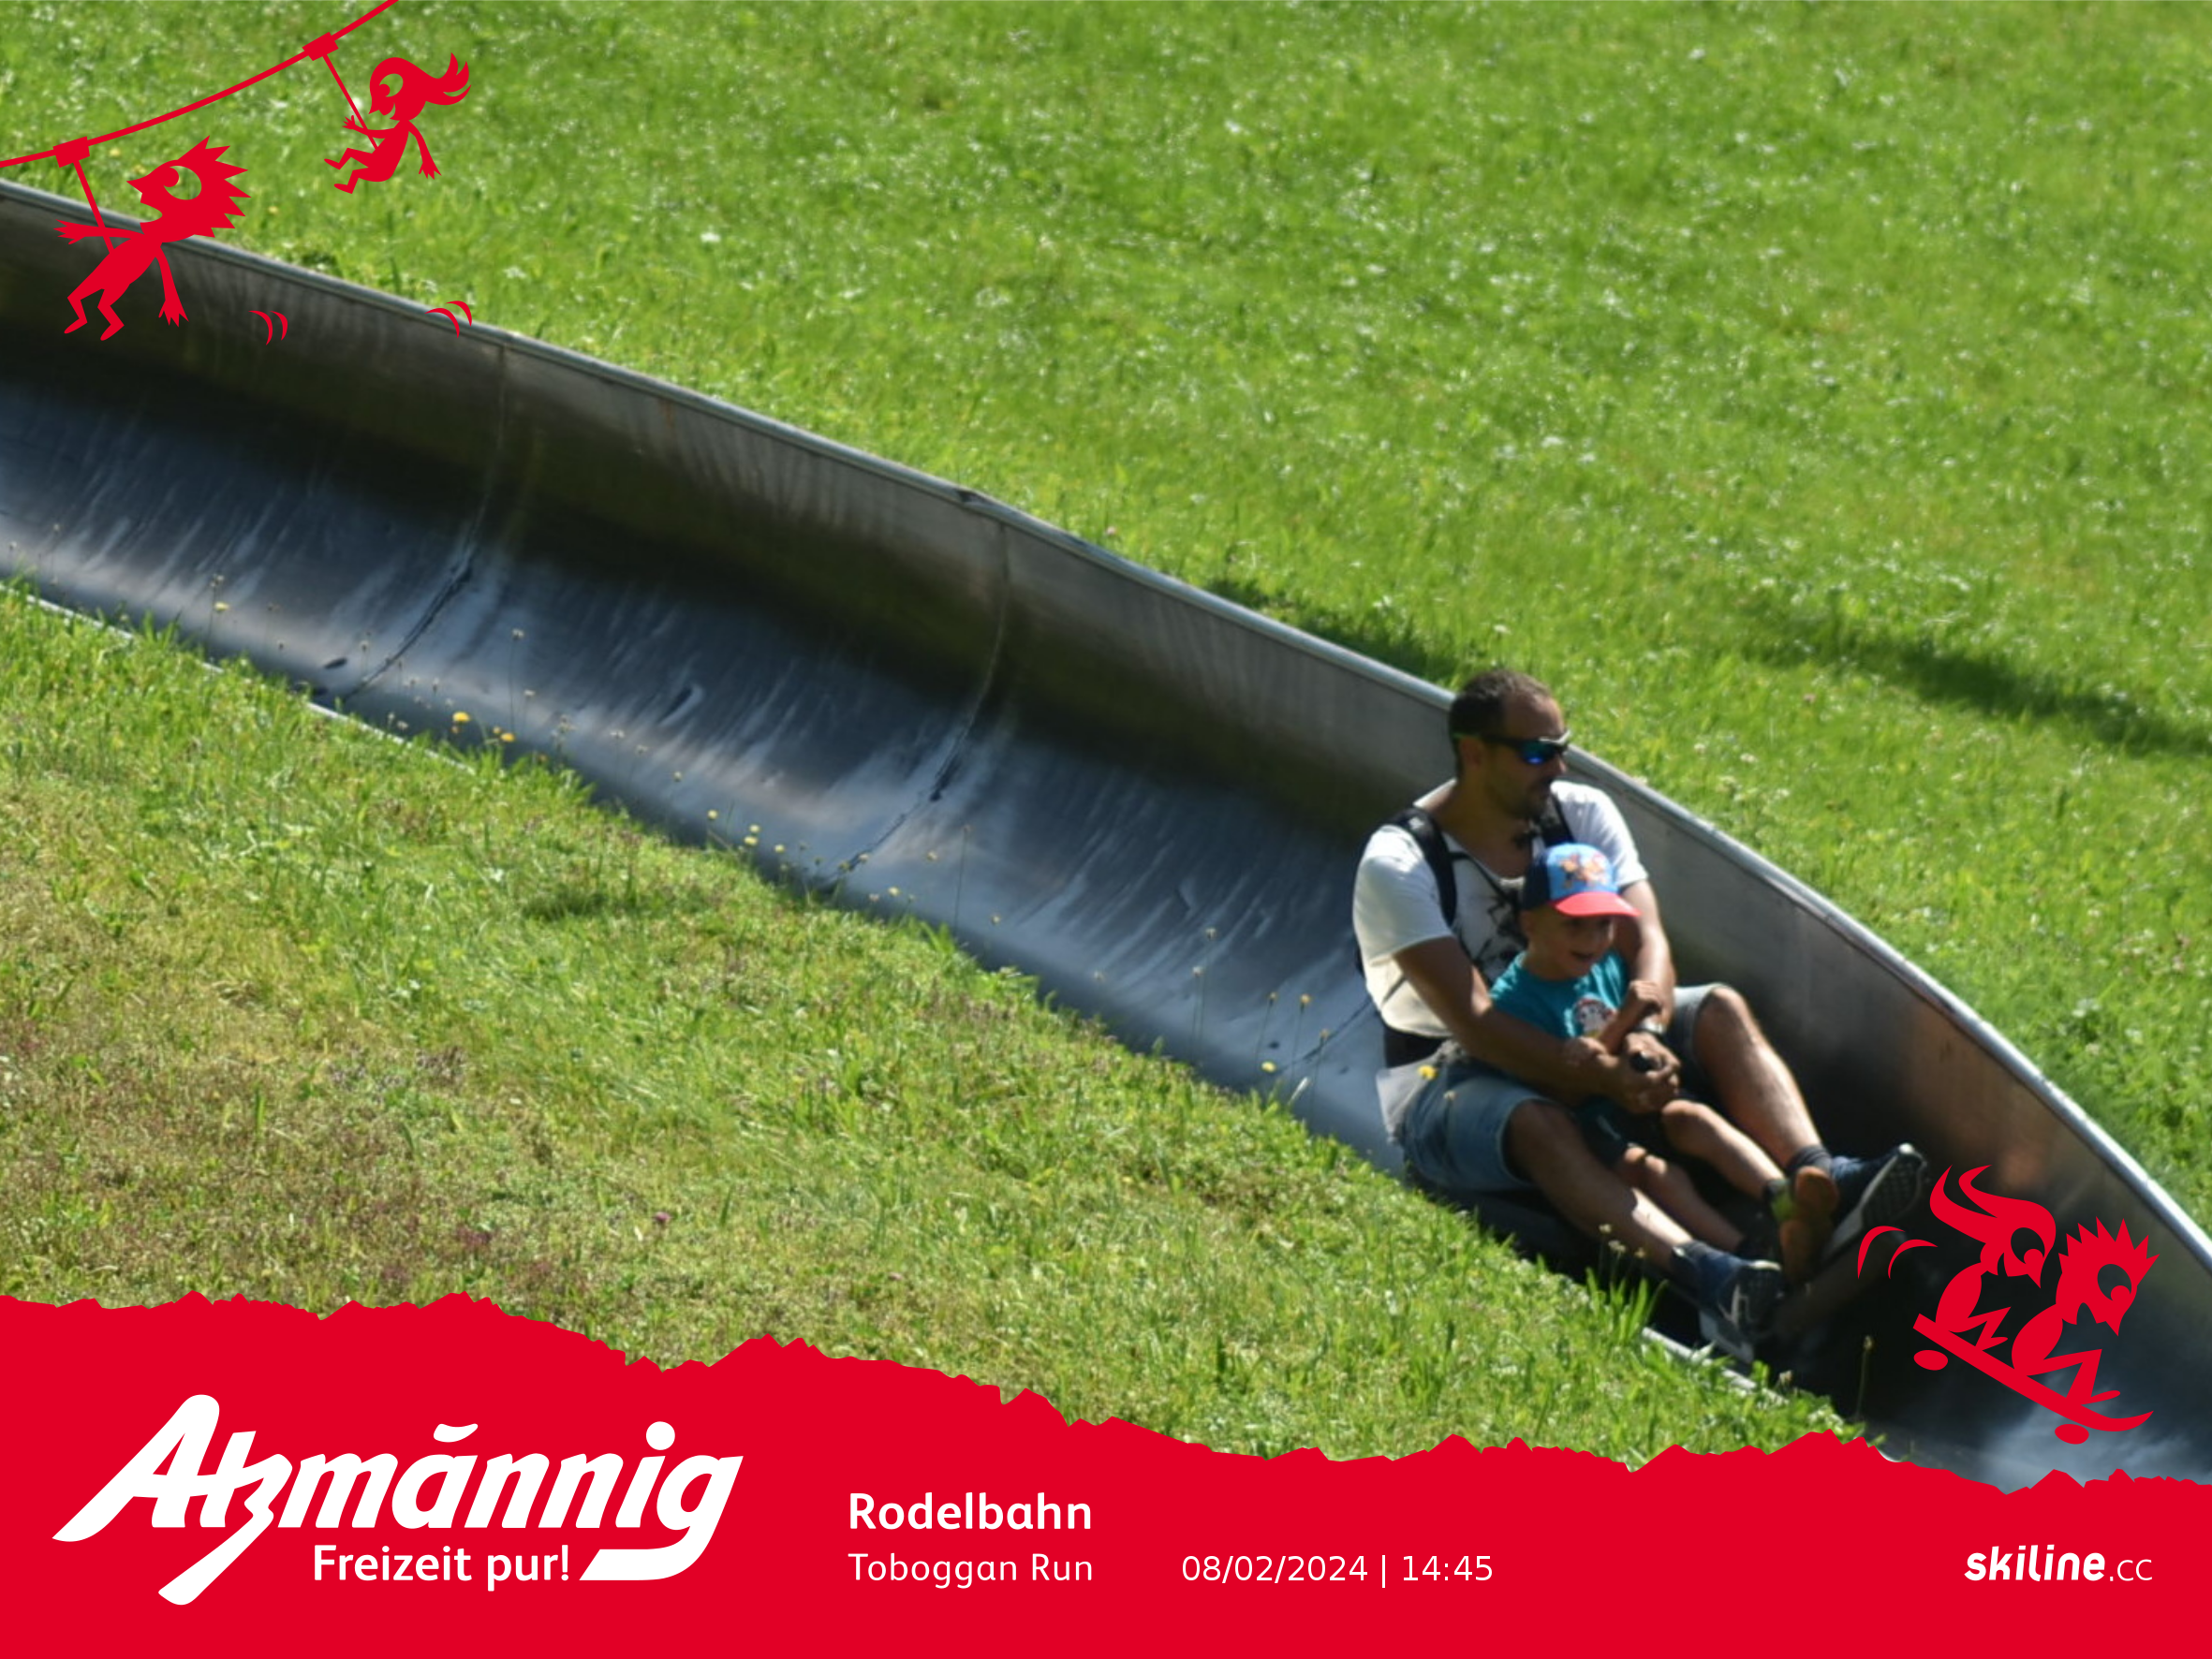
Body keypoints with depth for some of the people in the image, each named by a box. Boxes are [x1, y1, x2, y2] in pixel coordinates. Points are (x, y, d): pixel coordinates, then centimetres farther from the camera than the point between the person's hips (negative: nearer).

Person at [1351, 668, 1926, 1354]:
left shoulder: (1582, 813, 1)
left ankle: (1819, 1187, -42)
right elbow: (1472, 1021, -28)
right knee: (1536, 1122, -39)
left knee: (1720, 1010, -17)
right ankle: (1708, 1276, -63)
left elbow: (1646, 938, -11)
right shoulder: (1397, 866, -19)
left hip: (1578, 1042, 6)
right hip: (1449, 1080, -6)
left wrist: (1646, 1034, -34)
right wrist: (1603, 1077, -39)